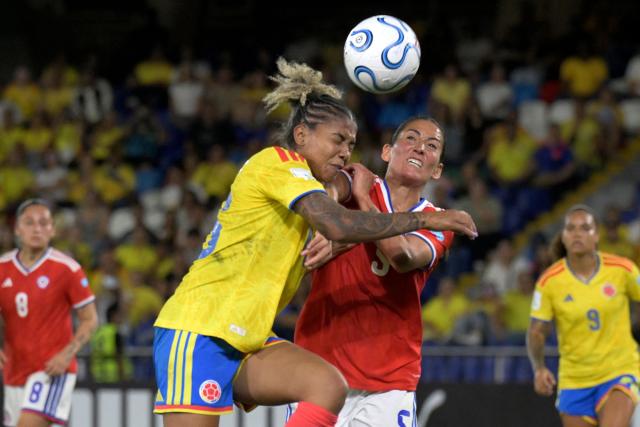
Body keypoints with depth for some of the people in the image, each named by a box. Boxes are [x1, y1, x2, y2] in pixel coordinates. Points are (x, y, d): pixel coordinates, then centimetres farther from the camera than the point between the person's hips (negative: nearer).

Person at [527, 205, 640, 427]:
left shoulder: (621, 270, -9)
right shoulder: (549, 281, -9)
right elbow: (536, 332, -3)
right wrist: (539, 368, -20)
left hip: (619, 374, -2)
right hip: (574, 380, 2)